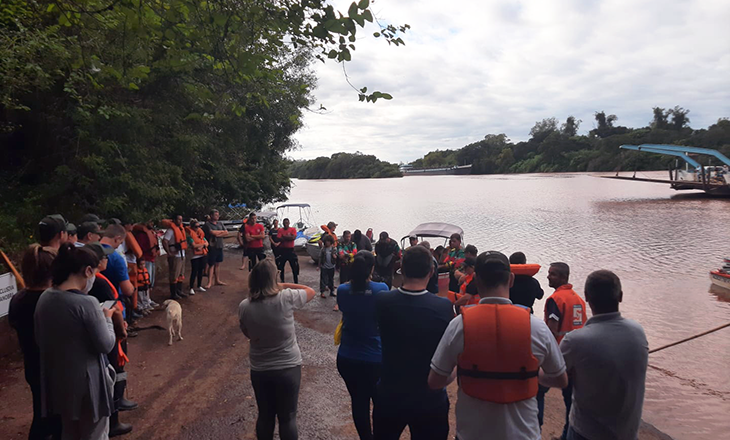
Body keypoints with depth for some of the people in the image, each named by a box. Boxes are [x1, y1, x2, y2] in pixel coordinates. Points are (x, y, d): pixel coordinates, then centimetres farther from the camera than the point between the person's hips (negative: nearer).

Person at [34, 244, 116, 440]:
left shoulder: (44, 298, -2)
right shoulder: (86, 303, -25)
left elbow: (39, 339, 11)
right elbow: (106, 345, -18)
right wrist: (107, 319, -3)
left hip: (57, 380, 7)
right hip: (87, 382, -7)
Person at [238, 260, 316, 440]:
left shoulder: (244, 306, -11)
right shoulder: (286, 298, -20)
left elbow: (248, 334, 6)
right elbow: (311, 291, -1)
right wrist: (284, 285, 3)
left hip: (259, 370, 3)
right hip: (288, 367, -2)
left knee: (265, 416, 21)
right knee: (288, 418, 13)